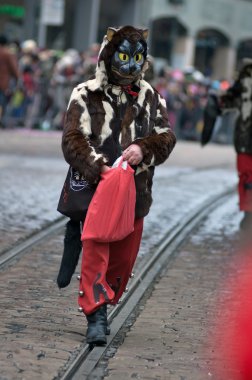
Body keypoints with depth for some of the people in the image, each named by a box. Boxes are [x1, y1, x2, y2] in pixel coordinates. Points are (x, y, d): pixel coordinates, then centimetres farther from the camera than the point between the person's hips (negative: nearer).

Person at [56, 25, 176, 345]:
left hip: (135, 191, 4)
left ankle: (99, 304, 29)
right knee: (96, 253, -10)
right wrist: (98, 167, -25)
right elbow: (73, 140, -10)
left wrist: (143, 148, -16)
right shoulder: (86, 95, -3)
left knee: (124, 256, 11)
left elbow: (166, 135, 6)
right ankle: (96, 317, -9)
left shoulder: (150, 97, 9)